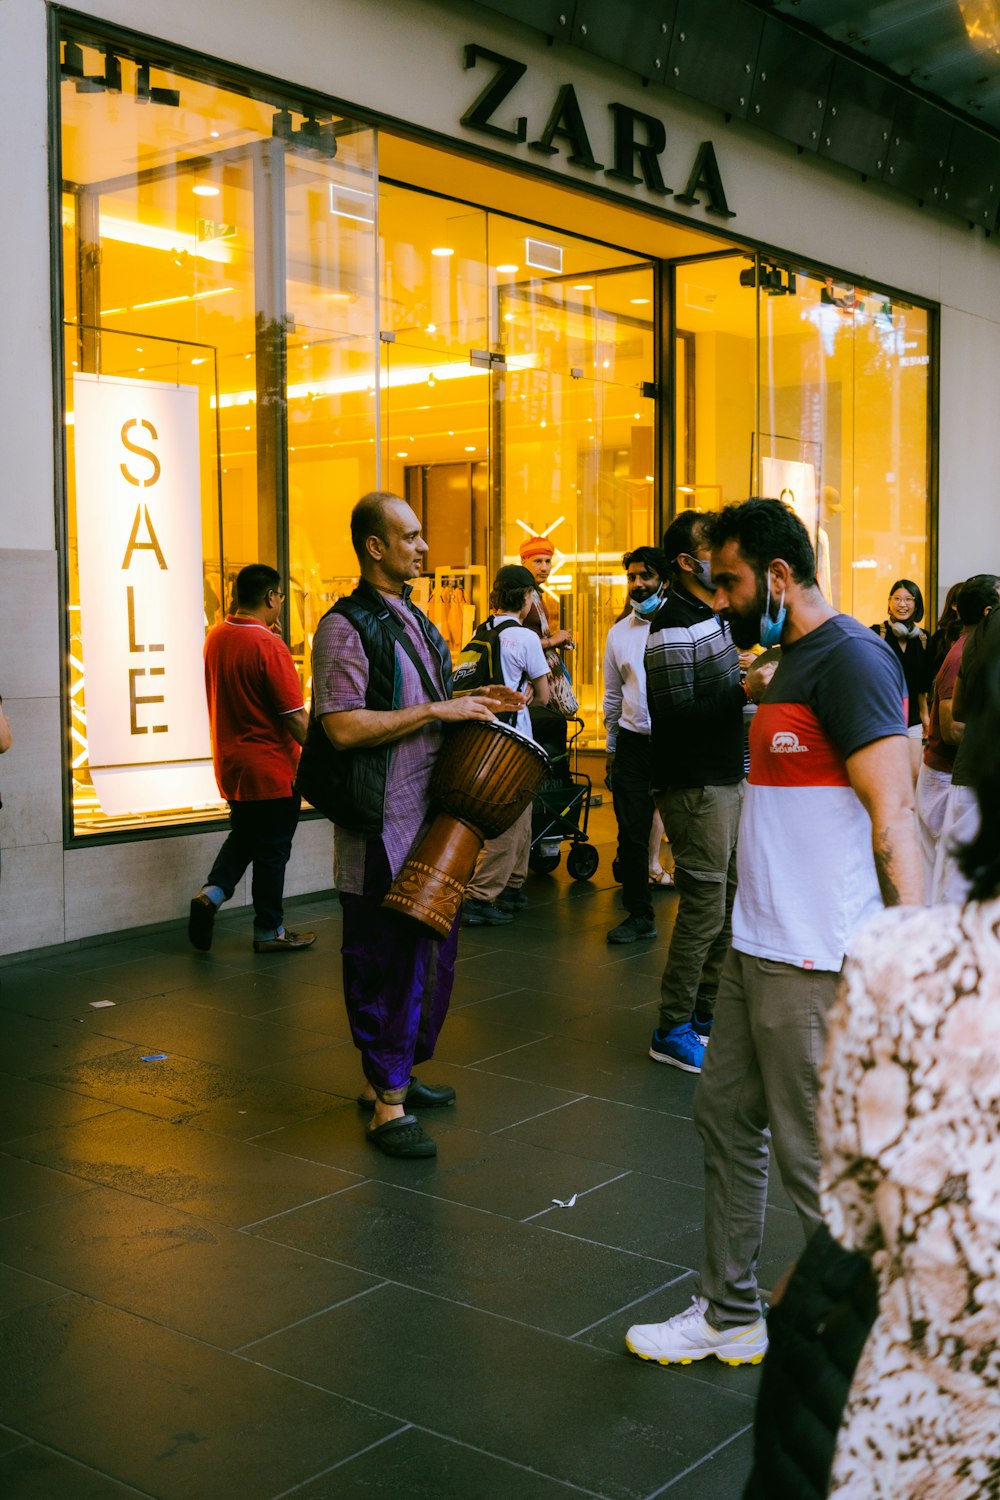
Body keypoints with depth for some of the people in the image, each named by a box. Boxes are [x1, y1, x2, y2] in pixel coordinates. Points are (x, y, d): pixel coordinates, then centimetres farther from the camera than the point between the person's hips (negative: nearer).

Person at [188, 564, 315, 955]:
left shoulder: (215, 636, 1)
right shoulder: (268, 645, -21)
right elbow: (295, 718, -22)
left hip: (229, 764, 7)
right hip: (270, 769, -7)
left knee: (243, 836, 23)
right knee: (272, 850, 6)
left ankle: (211, 893, 4)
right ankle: (269, 931, 16)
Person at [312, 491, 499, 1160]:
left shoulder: (415, 621, 17)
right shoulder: (346, 626, -11)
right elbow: (344, 727, -22)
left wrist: (468, 707, 11)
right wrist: (438, 711, -19)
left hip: (431, 822, 9)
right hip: (382, 829, -9)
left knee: (430, 955, 16)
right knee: (388, 961, -2)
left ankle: (390, 1076, 31)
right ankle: (388, 1103, 8)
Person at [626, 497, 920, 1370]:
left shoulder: (850, 659, -15)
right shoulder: (791, 662, 16)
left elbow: (894, 819, -22)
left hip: (815, 963, -10)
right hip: (758, 947, 10)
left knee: (815, 1159, -1)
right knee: (726, 1117, 17)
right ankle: (730, 1316, 32)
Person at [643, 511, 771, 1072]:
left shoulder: (715, 615, 16)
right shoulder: (673, 626, -16)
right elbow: (675, 713, -23)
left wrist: (751, 683, 11)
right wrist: (744, 691, -26)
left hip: (730, 778, 10)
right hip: (695, 786, -10)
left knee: (729, 902, 13)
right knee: (705, 908, -5)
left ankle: (704, 1014, 24)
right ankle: (673, 1033, 5)